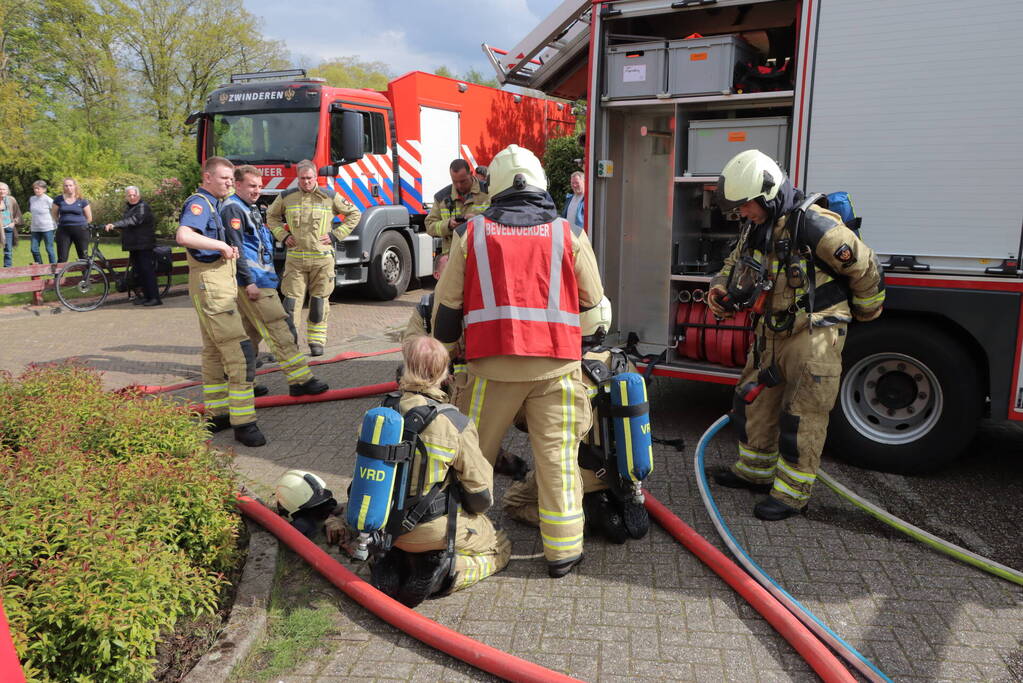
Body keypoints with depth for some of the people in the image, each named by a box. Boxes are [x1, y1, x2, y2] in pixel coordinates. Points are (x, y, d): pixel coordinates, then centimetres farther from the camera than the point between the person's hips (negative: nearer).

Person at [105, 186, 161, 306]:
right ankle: (146, 296, 16)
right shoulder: (128, 207, 19)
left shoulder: (143, 207, -11)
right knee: (138, 271, 9)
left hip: (144, 246, -9)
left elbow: (133, 220, -27)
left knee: (147, 271, -11)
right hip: (133, 246, 9)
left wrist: (114, 225, -35)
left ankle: (155, 298, -10)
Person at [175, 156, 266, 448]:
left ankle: (216, 415, 24)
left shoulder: (211, 204, 18)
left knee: (214, 353, 15)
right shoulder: (199, 203, -13)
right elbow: (183, 236, -32)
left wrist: (226, 250, 12)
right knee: (240, 354, -14)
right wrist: (222, 245, -23)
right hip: (211, 285, -11)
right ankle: (243, 423, -13)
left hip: (219, 286, 11)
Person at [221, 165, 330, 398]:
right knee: (281, 330, -13)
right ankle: (300, 380, -13)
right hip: (254, 282, -10)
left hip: (260, 280, 10)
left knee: (251, 333, 14)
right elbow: (236, 247, -17)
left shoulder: (250, 209, 22)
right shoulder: (232, 208, -9)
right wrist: (249, 281, -20)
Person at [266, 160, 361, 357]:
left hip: (322, 258, -1)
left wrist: (335, 234, 0)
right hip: (295, 258, 1)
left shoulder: (329, 197, 2)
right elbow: (271, 216, 23)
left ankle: (316, 342, 16)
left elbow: (354, 214, 9)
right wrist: (283, 235, 7)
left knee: (319, 301, 5)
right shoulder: (286, 197, 6)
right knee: (291, 300, -3)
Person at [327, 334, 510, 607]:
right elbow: (480, 489, -11)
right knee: (501, 547, 19)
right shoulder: (456, 424, -22)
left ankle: (393, 564, 8)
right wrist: (476, 511, 13)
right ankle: (447, 571, -6)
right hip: (434, 529, -4)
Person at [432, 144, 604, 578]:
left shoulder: (471, 233, 5)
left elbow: (448, 306, 8)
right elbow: (592, 303, 11)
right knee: (557, 456, 7)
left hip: (493, 363, 0)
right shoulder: (568, 234, 5)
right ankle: (562, 551, 14)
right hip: (556, 363, 0)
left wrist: (444, 347, 25)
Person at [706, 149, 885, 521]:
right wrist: (721, 287, 0)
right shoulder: (756, 228, 3)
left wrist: (864, 313, 4)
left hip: (813, 336, -8)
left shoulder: (814, 226, -22)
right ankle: (755, 470, 33)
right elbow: (736, 263, 22)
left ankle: (793, 493, 10)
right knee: (753, 400, 16)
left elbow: (865, 268, -12)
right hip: (772, 332, 8)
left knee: (802, 416, -2)